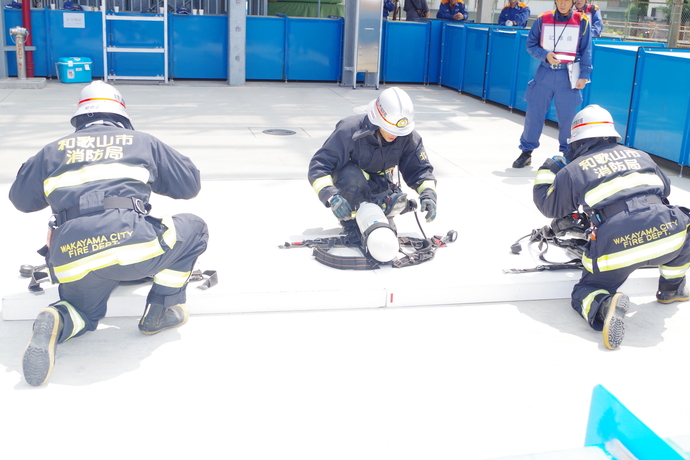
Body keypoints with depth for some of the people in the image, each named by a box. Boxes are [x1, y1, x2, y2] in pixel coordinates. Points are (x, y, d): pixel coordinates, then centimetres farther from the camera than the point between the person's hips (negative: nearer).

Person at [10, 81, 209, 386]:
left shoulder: (54, 150, 23)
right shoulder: (142, 142, 19)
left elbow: (20, 198, 32)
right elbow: (190, 185, 26)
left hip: (72, 258, 4)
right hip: (129, 243, -3)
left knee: (84, 311, 32)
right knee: (193, 229, 23)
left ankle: (57, 322, -4)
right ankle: (160, 312, 20)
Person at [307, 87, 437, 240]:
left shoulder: (407, 137, -17)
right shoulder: (349, 130, -30)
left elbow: (420, 168, -6)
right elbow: (318, 166, -31)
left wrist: (428, 193, -27)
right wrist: (331, 197, -46)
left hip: (379, 188, 4)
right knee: (352, 176, -37)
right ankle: (349, 218, -12)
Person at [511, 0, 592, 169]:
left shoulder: (582, 22, -1)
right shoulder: (542, 20, 0)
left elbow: (586, 51, 2)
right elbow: (531, 45, 4)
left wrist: (583, 75, -3)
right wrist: (545, 54, -13)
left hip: (568, 76, -1)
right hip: (545, 72, 1)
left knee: (567, 116, 3)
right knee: (534, 113, 2)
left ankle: (568, 153, 18)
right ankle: (526, 152, 13)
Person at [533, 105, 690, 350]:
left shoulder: (572, 170, 12)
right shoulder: (640, 156, 23)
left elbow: (548, 206, 24)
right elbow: (665, 188, 39)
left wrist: (547, 171, 38)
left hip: (615, 247, -2)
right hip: (665, 235, 2)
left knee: (585, 291, 19)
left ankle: (604, 306, -16)